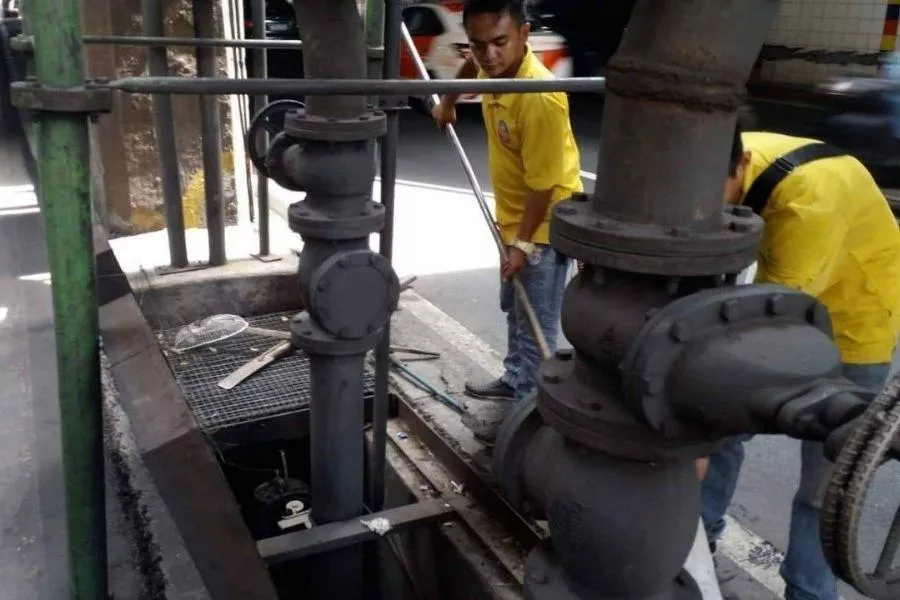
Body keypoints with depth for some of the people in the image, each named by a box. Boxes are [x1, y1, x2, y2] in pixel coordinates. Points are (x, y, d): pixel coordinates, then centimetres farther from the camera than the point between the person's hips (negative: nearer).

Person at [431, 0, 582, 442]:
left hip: (544, 226, -9)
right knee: (514, 311, 24)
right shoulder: (494, 67, -7)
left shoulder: (541, 98, -32)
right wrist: (448, 103, 29)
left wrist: (523, 244, -23)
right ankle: (515, 381, 43)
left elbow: (543, 184, -27)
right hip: (513, 217, 9)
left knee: (536, 328, 2)